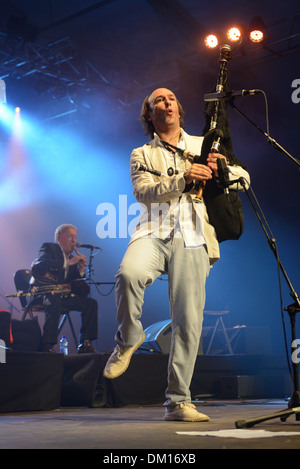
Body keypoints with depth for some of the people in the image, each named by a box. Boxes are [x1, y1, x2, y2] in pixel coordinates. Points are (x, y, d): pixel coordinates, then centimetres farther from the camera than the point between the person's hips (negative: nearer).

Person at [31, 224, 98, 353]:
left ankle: (85, 344, -12)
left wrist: (81, 270, -5)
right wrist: (68, 262, -22)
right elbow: (37, 266, -22)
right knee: (55, 301, -38)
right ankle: (47, 346, -38)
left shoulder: (72, 258, 20)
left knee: (91, 303, -9)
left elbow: (75, 284, 15)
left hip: (62, 296, 7)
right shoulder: (48, 248, 1)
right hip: (41, 293, -7)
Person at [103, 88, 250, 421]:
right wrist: (184, 179, -17)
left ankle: (178, 401, 4)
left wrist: (222, 169, -5)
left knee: (189, 321, -7)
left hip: (191, 240, 1)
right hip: (153, 233, -1)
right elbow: (143, 191, -2)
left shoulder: (202, 146, 22)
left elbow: (243, 176, 17)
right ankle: (128, 338, -5)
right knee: (128, 273, -34)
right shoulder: (141, 155, 17)